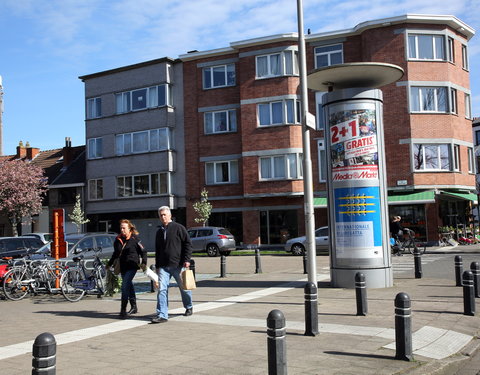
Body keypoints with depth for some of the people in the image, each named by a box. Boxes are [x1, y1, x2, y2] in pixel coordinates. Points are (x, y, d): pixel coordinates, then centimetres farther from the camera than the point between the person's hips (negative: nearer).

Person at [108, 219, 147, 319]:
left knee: (125, 286, -16)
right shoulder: (118, 239, 9)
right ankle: (134, 307, 29)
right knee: (129, 286, 15)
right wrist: (109, 264, 25)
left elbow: (143, 252, -1)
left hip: (132, 266, -6)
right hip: (123, 267, 6)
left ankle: (123, 310, -14)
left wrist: (144, 263, -13)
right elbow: (115, 254, 22)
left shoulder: (135, 238, -6)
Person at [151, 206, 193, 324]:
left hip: (178, 265, -4)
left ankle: (189, 307, 34)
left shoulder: (178, 228, -3)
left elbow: (188, 244, -5)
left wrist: (187, 260, -13)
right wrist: (157, 266, 18)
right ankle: (162, 315, -7)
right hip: (163, 266, 4)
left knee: (184, 288, 10)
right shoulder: (159, 231, 15)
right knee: (162, 289, -8)